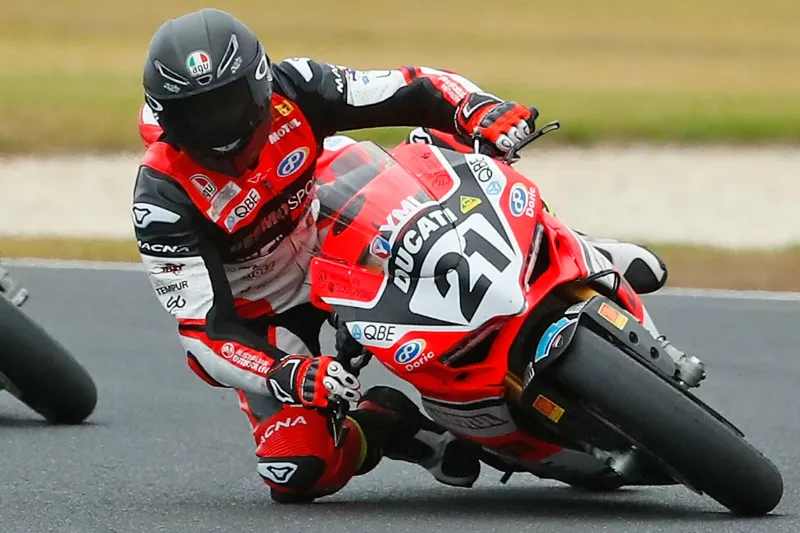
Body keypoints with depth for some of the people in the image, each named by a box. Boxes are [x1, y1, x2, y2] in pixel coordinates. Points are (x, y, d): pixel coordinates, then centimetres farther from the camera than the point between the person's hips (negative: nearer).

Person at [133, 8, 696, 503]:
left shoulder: (290, 90, -21)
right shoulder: (164, 197, -29)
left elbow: (416, 90, -17)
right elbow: (201, 328, -29)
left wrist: (480, 109, -40)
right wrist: (290, 378, -46)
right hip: (268, 321, -3)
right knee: (299, 471, -24)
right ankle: (393, 425, 4)